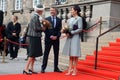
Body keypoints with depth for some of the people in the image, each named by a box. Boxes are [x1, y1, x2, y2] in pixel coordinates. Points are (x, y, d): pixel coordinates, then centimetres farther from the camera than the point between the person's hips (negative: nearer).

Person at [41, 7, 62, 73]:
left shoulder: (59, 20, 8)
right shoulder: (47, 19, 4)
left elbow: (60, 30, 3)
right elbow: (45, 29, -2)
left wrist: (57, 36, -12)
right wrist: (50, 36, -12)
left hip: (56, 39, 2)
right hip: (48, 38, -2)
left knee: (56, 54, 7)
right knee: (46, 53, -1)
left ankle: (56, 68, 15)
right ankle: (43, 68, 2)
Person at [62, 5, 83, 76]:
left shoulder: (79, 18, -5)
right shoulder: (70, 19, 15)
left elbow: (80, 29, -12)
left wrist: (71, 33, -13)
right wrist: (66, 32, -3)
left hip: (75, 37, -7)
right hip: (69, 38, 7)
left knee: (75, 55, -3)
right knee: (70, 55, 6)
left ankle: (74, 70, 3)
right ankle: (70, 70, 9)